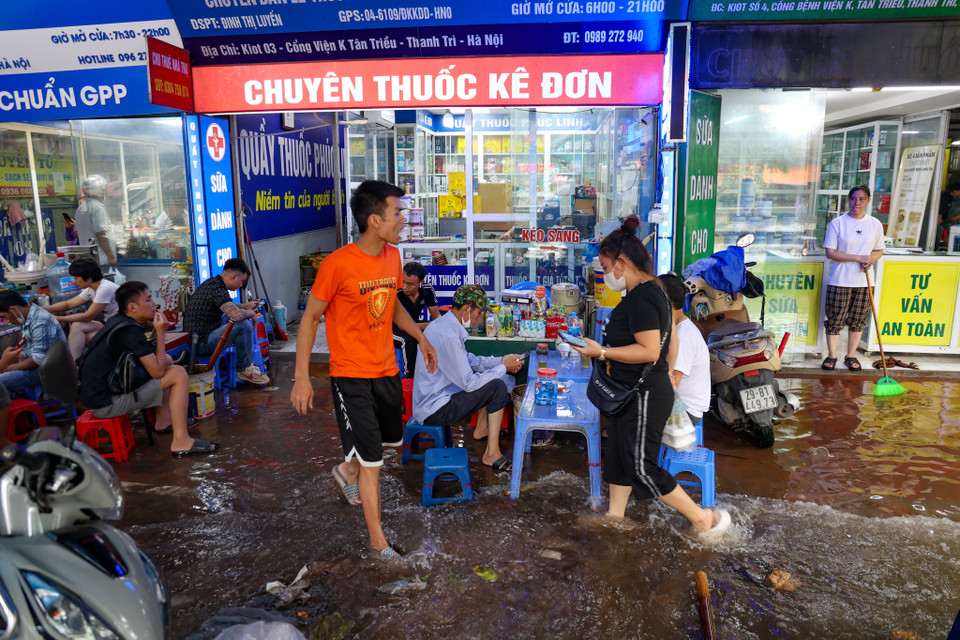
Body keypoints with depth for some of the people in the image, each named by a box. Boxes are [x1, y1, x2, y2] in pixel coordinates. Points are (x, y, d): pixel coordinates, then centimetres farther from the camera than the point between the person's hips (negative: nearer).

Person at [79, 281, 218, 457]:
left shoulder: (118, 321, 9)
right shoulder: (130, 331, -22)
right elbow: (157, 371, -21)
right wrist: (161, 333, -14)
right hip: (106, 404, -10)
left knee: (167, 360, 19)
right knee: (179, 374, -13)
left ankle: (163, 421, 23)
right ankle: (181, 442, -15)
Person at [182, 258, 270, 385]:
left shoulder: (211, 282, 11)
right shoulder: (217, 290, -22)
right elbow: (237, 315, -34)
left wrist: (245, 306, 31)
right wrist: (251, 313, -12)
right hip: (201, 343, -11)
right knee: (243, 325, -23)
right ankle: (244, 369, -5)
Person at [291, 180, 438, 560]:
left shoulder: (392, 256, 1)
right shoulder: (338, 264, -21)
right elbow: (310, 318, -13)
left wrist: (421, 338, 17)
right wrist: (302, 377, -14)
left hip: (387, 370, 7)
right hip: (351, 376, -7)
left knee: (392, 439, 23)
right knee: (372, 461, -1)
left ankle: (348, 470, 53)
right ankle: (378, 543, 16)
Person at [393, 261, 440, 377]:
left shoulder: (428, 291, -13)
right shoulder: (396, 293, -29)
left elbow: (437, 317, -3)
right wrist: (429, 325, -28)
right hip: (393, 328, -5)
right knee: (409, 339, -35)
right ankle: (410, 374, -15)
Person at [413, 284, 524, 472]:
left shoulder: (443, 324, 6)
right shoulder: (448, 337, -27)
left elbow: (470, 361, 16)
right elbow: (469, 383, -24)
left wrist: (501, 360, 4)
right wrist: (503, 368, -13)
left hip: (430, 398, 10)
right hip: (434, 411, -10)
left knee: (487, 378, 20)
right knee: (497, 386, -16)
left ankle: (481, 428, 27)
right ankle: (492, 454, -9)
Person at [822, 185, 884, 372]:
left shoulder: (875, 224, 6)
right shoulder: (837, 223, -4)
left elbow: (879, 251, 15)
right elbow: (830, 252, -8)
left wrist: (871, 259, -9)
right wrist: (858, 258, -16)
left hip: (864, 281, 3)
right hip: (840, 280, -3)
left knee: (858, 320, 10)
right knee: (835, 319, 2)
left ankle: (851, 356, 23)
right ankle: (831, 356, 16)